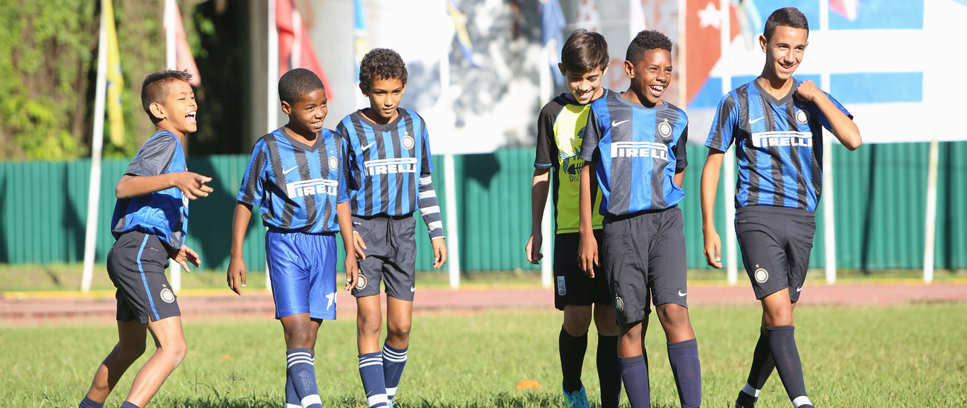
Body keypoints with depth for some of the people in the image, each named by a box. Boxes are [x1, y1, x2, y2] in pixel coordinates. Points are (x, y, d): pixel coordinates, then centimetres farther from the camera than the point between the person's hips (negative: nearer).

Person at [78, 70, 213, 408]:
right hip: (140, 254, -11)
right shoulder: (165, 142, -8)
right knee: (173, 347, -21)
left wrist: (171, 246, 33)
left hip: (131, 256, 11)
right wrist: (175, 179, -34)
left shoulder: (168, 146, 24)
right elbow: (123, 187, -23)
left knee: (130, 348, 27)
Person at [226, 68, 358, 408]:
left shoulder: (334, 145, 9)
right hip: (285, 243, -4)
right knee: (296, 328, -16)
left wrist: (351, 252, 13)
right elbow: (245, 202, 3)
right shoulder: (269, 149, -3)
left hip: (324, 244, 4)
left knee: (309, 336, 4)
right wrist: (236, 255, 0)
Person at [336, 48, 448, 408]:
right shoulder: (350, 129, -3)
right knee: (369, 320, -11)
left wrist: (436, 233, 13)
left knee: (401, 326, 1)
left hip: (402, 231, 3)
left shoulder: (414, 125, 8)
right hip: (364, 231, -3)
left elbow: (425, 183, 15)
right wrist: (347, 231, -12)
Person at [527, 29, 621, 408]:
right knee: (576, 317, -4)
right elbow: (542, 174, 13)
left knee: (609, 320, -3)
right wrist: (536, 231, 11)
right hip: (571, 230, 0)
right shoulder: (554, 113, 6)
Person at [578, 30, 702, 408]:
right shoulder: (603, 111, 8)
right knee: (631, 324, -1)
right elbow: (588, 171, 10)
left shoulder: (675, 118, 13)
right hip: (620, 226, 0)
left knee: (673, 310, -16)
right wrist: (586, 233, 5)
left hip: (665, 221, 1)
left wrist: (661, 206, 11)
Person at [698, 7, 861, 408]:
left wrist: (816, 97, -8)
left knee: (777, 319, 10)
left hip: (801, 220, 3)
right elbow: (711, 165, 8)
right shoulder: (738, 102, 4)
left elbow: (852, 139, -8)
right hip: (757, 216, -3)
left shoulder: (813, 99, 9)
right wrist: (708, 228, 1)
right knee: (779, 313, -17)